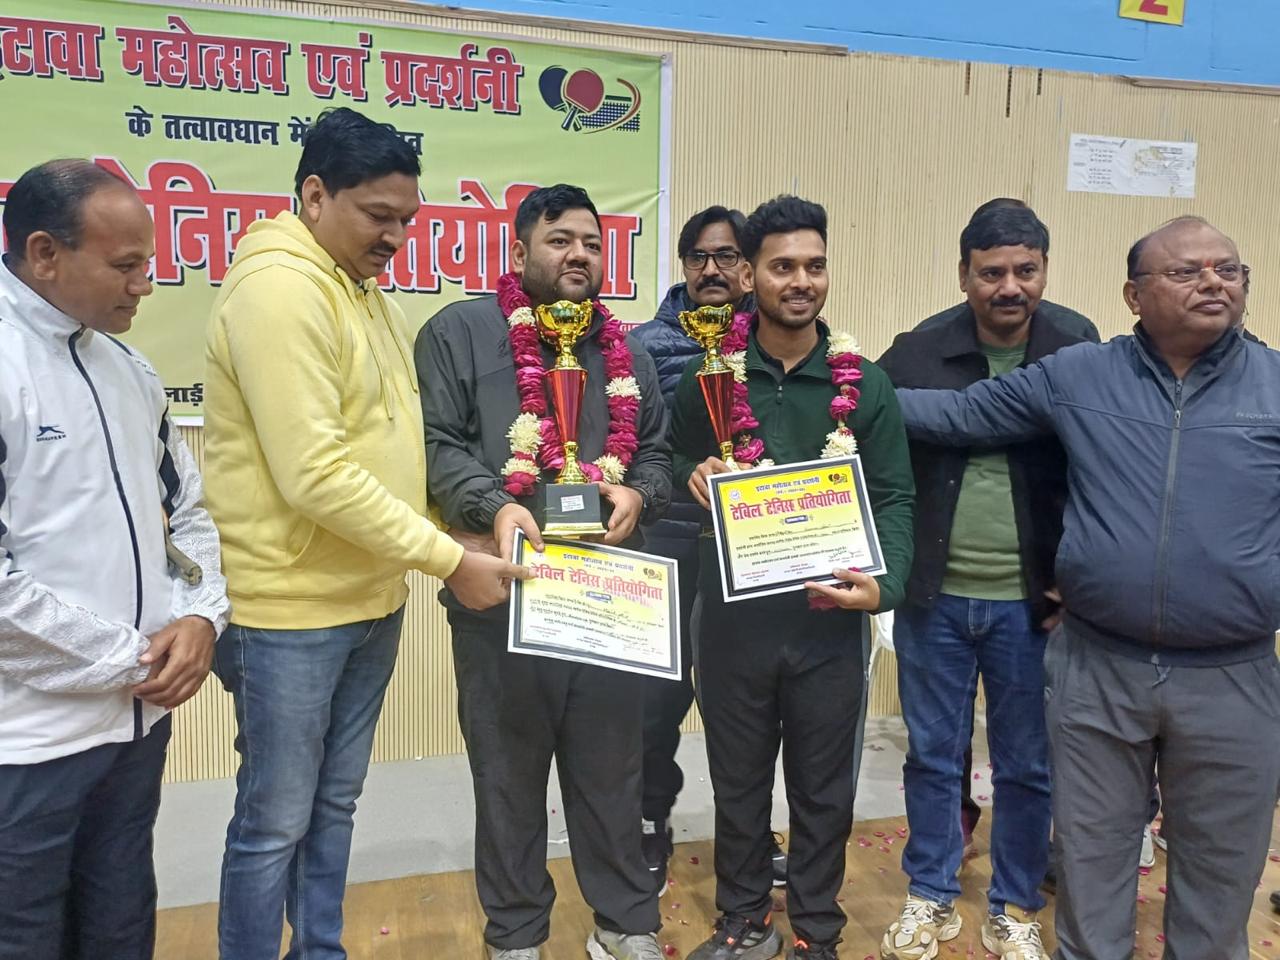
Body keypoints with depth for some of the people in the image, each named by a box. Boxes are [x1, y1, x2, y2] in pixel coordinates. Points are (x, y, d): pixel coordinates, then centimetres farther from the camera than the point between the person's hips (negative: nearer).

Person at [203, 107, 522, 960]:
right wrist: (450, 559, -20)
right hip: (291, 611, -8)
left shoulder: (368, 292, 10)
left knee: (334, 807, 20)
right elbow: (315, 476, -24)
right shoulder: (278, 288, -18)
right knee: (274, 823, 8)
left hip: (372, 601, 9)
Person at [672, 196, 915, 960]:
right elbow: (675, 469, 9)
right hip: (733, 612, 1)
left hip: (829, 615, 0)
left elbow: (895, 496, -1)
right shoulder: (709, 376, 2)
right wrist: (692, 478, -14)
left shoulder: (865, 381, 0)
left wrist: (883, 584, -17)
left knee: (824, 787, 13)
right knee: (738, 780, 15)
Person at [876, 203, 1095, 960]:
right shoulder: (915, 356, -3)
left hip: (1032, 604, 0)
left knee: (1027, 766, 13)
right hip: (934, 599, 1)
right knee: (933, 756, 13)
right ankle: (931, 897, 32)